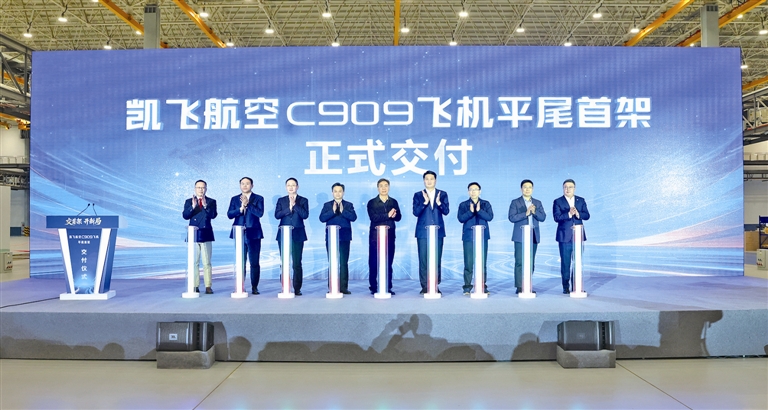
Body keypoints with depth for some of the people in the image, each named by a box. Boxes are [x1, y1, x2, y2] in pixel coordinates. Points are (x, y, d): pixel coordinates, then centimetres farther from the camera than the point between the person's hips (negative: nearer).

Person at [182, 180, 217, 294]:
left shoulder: (211, 202, 6)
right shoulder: (189, 201, 8)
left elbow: (213, 215, -9)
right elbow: (185, 216, -5)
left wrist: (205, 206, -24)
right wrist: (192, 206, -21)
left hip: (206, 235, -1)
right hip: (193, 235, 1)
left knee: (207, 262, 0)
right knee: (194, 262, 3)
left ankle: (208, 286, 2)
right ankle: (195, 286, 7)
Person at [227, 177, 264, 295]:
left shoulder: (258, 198, 4)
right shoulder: (234, 199, 12)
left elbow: (260, 213, -11)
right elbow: (229, 214, 1)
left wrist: (248, 204, -16)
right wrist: (241, 208, -13)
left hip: (253, 234, -2)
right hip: (239, 234, 2)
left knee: (254, 262, -1)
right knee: (240, 262, 5)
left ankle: (254, 287, 7)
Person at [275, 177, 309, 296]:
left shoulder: (303, 200, 7)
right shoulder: (281, 200, 12)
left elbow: (305, 215, -7)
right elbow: (277, 215, -2)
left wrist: (295, 204, -13)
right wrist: (289, 208, -12)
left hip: (297, 235, -1)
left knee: (297, 264, -3)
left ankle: (297, 289, 3)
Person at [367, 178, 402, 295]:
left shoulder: (394, 202, 13)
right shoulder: (372, 203, 5)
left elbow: (398, 217, 4)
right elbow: (373, 217, -10)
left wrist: (393, 215, -19)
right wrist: (388, 215, -17)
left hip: (390, 236, 2)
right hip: (375, 236, -2)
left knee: (388, 263, 3)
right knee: (374, 263, -2)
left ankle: (388, 287, 8)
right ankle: (373, 287, 4)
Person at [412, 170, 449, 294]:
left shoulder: (443, 194, 9)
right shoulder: (418, 195, 7)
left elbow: (446, 211, 0)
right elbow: (415, 212, -3)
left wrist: (439, 203, -17)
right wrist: (425, 202, -16)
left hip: (438, 231, 1)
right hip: (423, 232, -1)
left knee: (437, 259, 2)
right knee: (423, 260, -2)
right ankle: (424, 286, 5)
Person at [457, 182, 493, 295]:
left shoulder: (486, 204, 11)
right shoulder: (463, 205, 9)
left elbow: (490, 217, -3)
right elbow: (461, 218, -4)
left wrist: (479, 210, -15)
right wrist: (470, 211, -15)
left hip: (482, 236, 1)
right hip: (468, 236, -1)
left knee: (482, 262, 1)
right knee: (468, 263, -3)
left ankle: (483, 286, 8)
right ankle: (467, 286, 4)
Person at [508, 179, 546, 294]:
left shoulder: (537, 203, 14)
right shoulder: (515, 202, 3)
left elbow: (543, 217, 4)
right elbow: (512, 218, -9)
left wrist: (535, 212, -14)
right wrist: (526, 213, -17)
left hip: (534, 236, 4)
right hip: (520, 236, -4)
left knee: (531, 262, 5)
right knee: (519, 262, -6)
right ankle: (519, 287, -4)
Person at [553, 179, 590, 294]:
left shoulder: (581, 201, 11)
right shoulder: (558, 202, 1)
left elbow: (587, 215, 2)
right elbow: (557, 217, -11)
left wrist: (578, 214, -17)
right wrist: (569, 214, -24)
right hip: (565, 237, -2)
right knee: (565, 262, 0)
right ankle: (566, 287, 8)